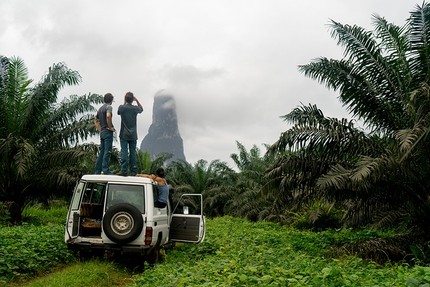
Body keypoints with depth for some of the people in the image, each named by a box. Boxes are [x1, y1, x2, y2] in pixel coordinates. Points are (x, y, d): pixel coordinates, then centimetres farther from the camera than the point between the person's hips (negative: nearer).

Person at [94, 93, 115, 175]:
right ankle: (105, 170, -8)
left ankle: (98, 171, 14)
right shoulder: (109, 107, -8)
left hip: (102, 132, 8)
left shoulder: (100, 108, 18)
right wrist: (110, 127, -18)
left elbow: (95, 120, 25)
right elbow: (108, 116, -29)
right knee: (107, 151, -7)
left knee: (102, 151, 12)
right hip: (108, 132, -8)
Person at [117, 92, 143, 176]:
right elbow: (141, 109, 21)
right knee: (133, 152, 6)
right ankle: (133, 171, 7)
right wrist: (137, 100, 10)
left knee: (124, 152, 0)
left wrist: (124, 102, 13)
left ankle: (124, 171, -2)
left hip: (124, 135, -1)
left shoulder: (121, 107, -6)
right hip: (133, 135, 1)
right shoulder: (135, 108, -3)